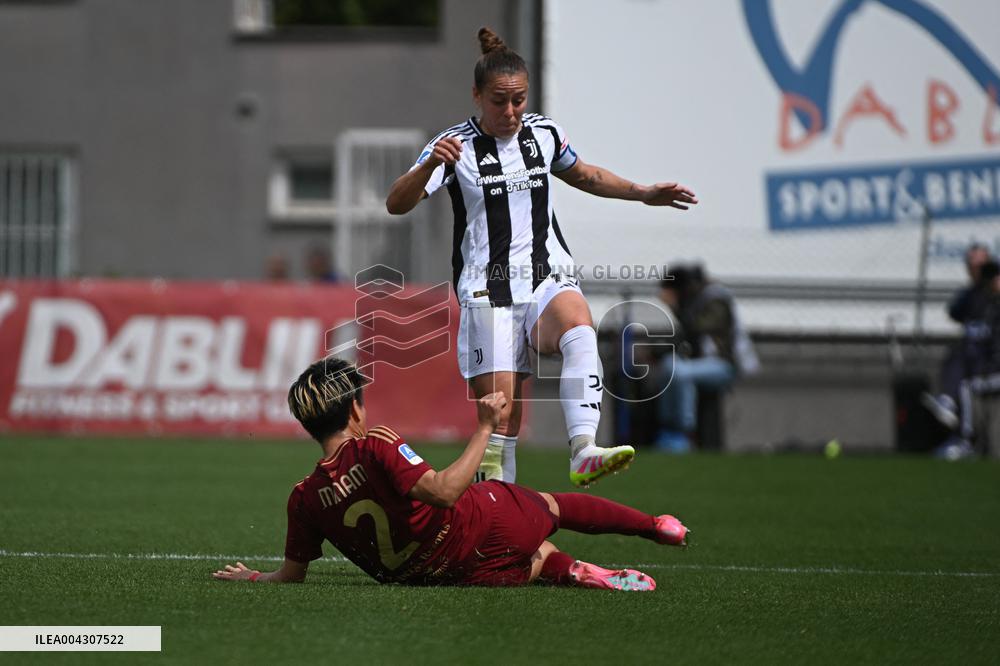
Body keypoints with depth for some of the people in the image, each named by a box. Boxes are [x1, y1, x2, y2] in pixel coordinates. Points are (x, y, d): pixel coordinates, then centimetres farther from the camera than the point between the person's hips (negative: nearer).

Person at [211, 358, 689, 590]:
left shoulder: (304, 500, -5)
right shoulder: (375, 447, -19)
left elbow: (290, 577, 3)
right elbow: (443, 491, -31)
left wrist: (251, 578, 23)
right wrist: (485, 430, -24)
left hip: (459, 576, 5)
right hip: (484, 526, -5)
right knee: (551, 505, 25)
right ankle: (657, 527, 38)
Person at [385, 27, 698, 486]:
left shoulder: (544, 133, 10)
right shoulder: (456, 145, -3)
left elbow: (582, 175, 31)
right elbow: (396, 204, -14)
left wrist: (643, 193, 24)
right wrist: (431, 163, -32)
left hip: (549, 280, 2)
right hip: (488, 292, -2)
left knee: (579, 327, -33)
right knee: (500, 414, -8)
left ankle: (583, 454, -47)